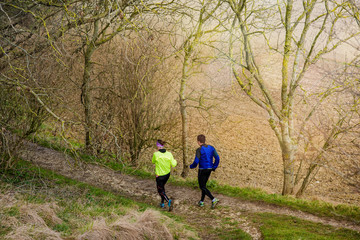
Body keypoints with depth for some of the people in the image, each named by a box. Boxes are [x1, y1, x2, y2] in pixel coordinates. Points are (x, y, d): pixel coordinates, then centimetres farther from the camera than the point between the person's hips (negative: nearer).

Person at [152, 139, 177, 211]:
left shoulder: (156, 154, -21)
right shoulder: (169, 154, -13)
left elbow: (153, 161, 0)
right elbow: (173, 165, -8)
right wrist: (175, 161, 14)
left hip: (160, 176, -5)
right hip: (167, 174, 5)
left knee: (160, 191, 8)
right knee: (162, 187, 30)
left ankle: (169, 201, -19)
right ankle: (162, 203, 34)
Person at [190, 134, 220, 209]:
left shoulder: (199, 150, -17)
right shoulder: (211, 148, 2)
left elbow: (196, 161, -19)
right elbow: (217, 158, -1)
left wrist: (191, 166, 2)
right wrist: (214, 167, 11)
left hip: (202, 170, -7)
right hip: (209, 169, 7)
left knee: (202, 187, 2)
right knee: (203, 185, 22)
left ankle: (213, 200, -14)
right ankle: (201, 202, 27)